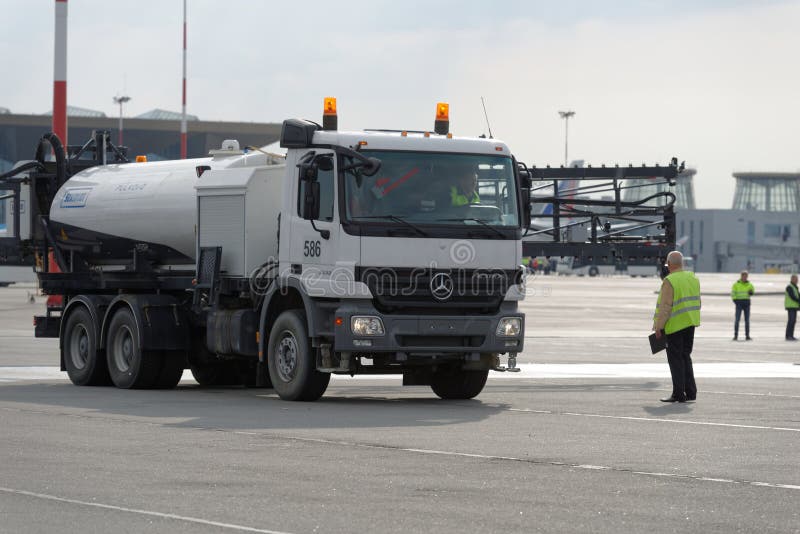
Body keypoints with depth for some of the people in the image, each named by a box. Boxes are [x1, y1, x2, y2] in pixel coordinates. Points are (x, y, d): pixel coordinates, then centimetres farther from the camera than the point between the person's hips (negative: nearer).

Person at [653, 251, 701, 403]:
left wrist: (659, 327, -12)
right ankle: (690, 392, 14)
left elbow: (665, 306, -18)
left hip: (675, 325, -7)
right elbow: (696, 302, 13)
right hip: (690, 323, 7)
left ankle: (679, 394, -1)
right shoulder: (693, 278, 8)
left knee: (675, 358, 0)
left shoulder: (669, 281, -16)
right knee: (686, 357, 16)